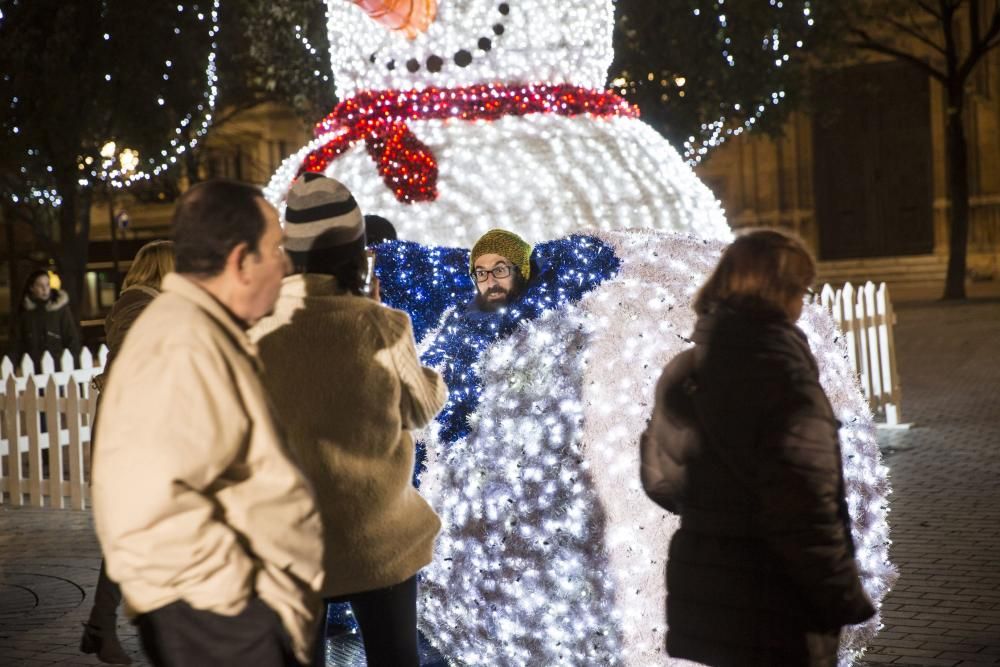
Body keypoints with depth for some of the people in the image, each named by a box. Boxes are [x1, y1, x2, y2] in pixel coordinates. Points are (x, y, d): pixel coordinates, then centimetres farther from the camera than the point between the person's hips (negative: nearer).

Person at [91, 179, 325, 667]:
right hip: (217, 622, -10)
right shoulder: (182, 349, -21)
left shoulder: (207, 334, 14)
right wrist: (238, 589, -22)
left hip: (245, 613, 10)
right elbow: (148, 506, -31)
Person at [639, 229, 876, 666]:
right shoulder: (784, 377, -19)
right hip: (772, 622, -7)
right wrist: (845, 601, -11)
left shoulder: (681, 373, 4)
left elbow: (660, 479, 14)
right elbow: (804, 514, -22)